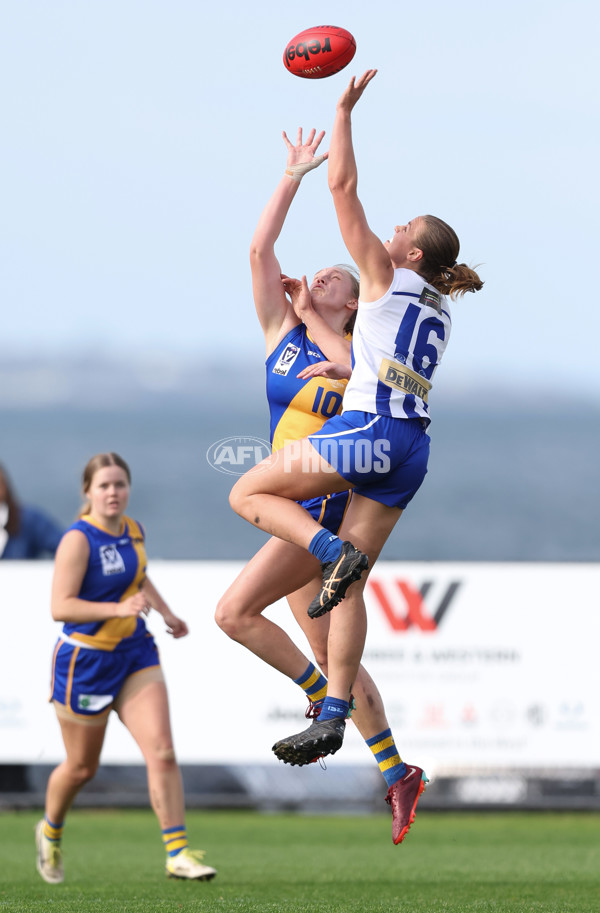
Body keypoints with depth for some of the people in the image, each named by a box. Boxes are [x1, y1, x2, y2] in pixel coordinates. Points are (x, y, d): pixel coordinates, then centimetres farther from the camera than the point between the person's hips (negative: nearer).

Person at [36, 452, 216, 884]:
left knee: (162, 751, -11)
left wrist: (167, 613, 15)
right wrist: (118, 608, -33)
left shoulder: (134, 531, 4)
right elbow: (60, 606, -25)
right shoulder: (78, 539, -18)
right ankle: (51, 831, 40)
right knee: (82, 767, 10)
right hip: (85, 661, -5)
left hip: (136, 654, 5)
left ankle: (177, 852, -11)